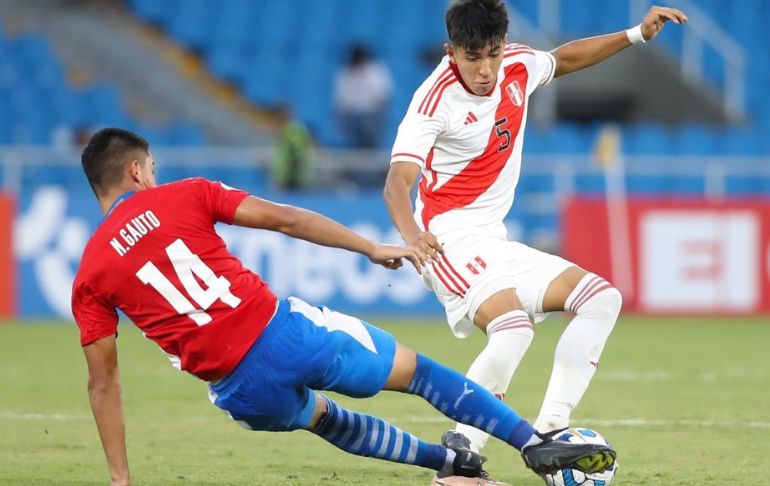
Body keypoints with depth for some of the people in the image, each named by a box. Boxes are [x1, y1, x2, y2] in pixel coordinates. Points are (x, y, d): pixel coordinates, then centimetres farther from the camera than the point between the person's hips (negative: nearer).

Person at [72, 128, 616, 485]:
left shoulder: (89, 278, 7)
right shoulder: (183, 197, 4)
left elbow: (103, 384, 6)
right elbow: (285, 219, 0)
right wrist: (373, 249, 7)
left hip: (243, 391, 3)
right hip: (284, 330, -2)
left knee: (326, 418, 36)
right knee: (419, 371, 19)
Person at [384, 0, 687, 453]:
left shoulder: (518, 66, 1)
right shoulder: (436, 98, -19)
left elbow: (563, 59, 26)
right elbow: (399, 180, -30)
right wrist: (413, 236, -49)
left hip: (495, 245, 9)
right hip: (451, 242, -9)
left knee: (601, 299, 6)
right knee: (513, 327, -33)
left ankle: (549, 432, -3)